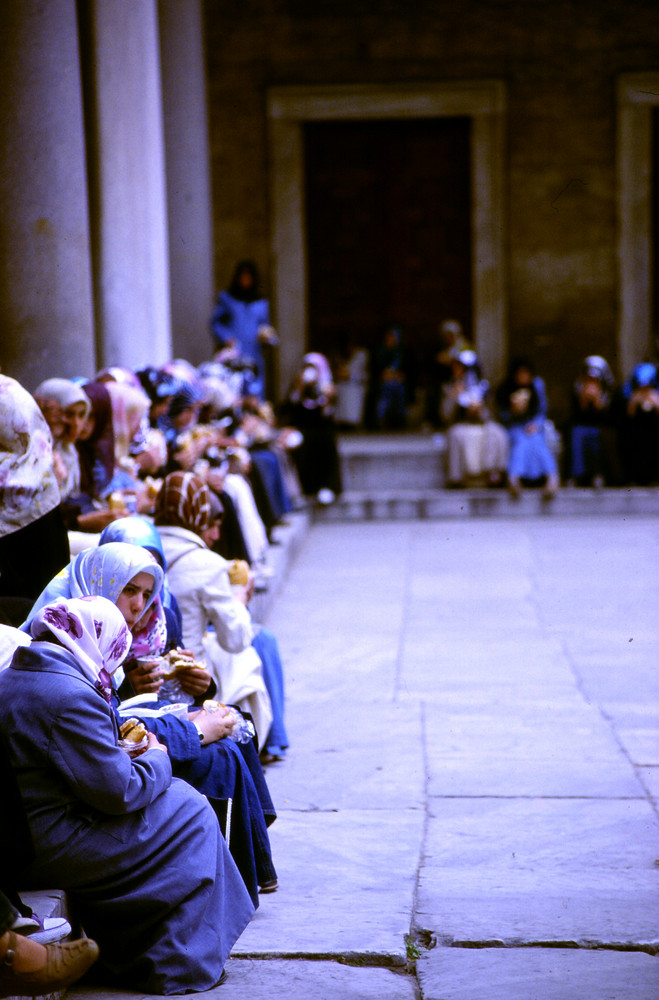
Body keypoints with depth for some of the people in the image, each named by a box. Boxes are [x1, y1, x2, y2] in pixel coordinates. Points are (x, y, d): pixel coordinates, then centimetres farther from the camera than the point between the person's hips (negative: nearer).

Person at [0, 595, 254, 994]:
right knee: (188, 812, 2)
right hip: (50, 850, -10)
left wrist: (121, 752, 13)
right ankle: (178, 962, 9)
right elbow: (118, 791, -19)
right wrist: (157, 759, 0)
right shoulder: (70, 697, -22)